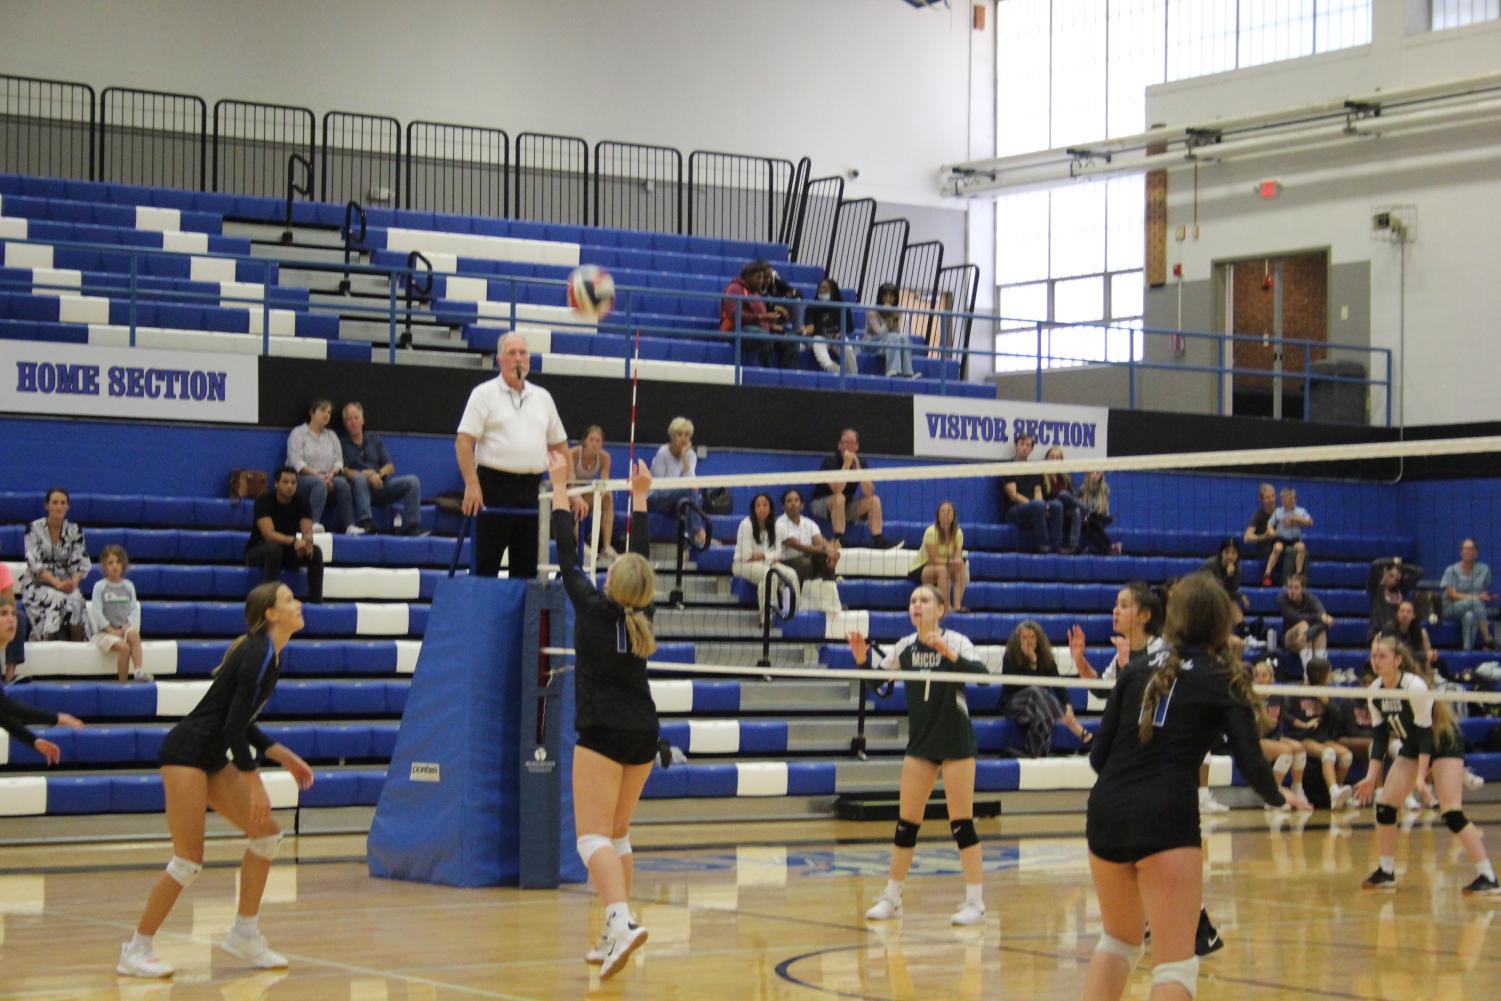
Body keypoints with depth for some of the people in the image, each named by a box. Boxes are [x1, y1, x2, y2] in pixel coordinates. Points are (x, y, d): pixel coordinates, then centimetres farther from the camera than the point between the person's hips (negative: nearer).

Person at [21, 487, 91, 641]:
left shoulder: (75, 531, 5)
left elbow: (81, 564, 2)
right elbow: (34, 563, -11)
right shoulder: (34, 529, -3)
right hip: (37, 583, -2)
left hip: (66, 584, 2)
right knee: (57, 599, -34)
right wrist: (56, 583, -23)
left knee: (76, 599, -31)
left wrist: (74, 582, -20)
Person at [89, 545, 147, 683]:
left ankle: (138, 671, -42)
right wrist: (111, 630, -13)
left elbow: (134, 609, 7)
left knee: (134, 634, -34)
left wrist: (127, 626, -11)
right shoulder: (99, 587, 1)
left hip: (124, 628, 2)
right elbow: (97, 611, -6)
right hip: (105, 631, -2)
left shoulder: (128, 586, 11)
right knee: (124, 647, -31)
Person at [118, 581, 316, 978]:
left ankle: (244, 935, 14)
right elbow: (234, 726, -21)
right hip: (186, 752, -10)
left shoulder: (268, 655, 12)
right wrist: (254, 785, -18)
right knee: (189, 859, -11)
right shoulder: (258, 655, -18)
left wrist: (281, 755, 14)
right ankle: (136, 951, -2)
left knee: (266, 832, 7)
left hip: (212, 759, 10)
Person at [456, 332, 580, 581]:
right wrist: (472, 485, -19)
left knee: (526, 564, 7)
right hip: (495, 484, -5)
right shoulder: (484, 394, 0)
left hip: (531, 488, 5)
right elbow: (464, 441, -7)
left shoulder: (542, 397, 15)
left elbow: (559, 446, 17)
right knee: (487, 562, -3)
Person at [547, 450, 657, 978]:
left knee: (594, 836, -11)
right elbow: (642, 556, 15)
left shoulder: (594, 610, -10)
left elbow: (568, 556, -4)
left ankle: (622, 919, -32)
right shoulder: (642, 614, 3)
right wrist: (639, 497, 24)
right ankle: (615, 935, 14)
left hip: (604, 734, -6)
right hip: (643, 733, 6)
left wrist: (560, 487, 4)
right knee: (617, 834, 15)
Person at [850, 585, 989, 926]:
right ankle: (891, 898, 15)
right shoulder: (904, 647, 4)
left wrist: (949, 654, -40)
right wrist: (861, 660, -6)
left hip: (956, 741, -5)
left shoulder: (956, 642, -10)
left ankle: (975, 901, 3)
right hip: (920, 741, 5)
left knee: (961, 823, -4)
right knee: (906, 823, 6)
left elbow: (980, 673, -26)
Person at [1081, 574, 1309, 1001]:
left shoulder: (1135, 671, 14)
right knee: (1175, 963, -2)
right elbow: (1251, 764, -2)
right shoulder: (1225, 681, 5)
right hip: (1165, 818, -4)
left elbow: (1098, 756, 10)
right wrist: (1279, 797, 19)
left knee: (1118, 941, 25)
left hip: (1107, 811, 5)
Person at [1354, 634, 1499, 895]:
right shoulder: (1375, 691, -6)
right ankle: (1386, 873, 13)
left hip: (1444, 743, -7)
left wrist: (1421, 776, -29)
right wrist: (1372, 776, -5)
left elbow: (1426, 732, -25)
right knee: (1384, 806, -1)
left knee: (1452, 814, -18)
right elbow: (1380, 735, 0)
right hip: (1412, 746, 7)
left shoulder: (1415, 686, -27)